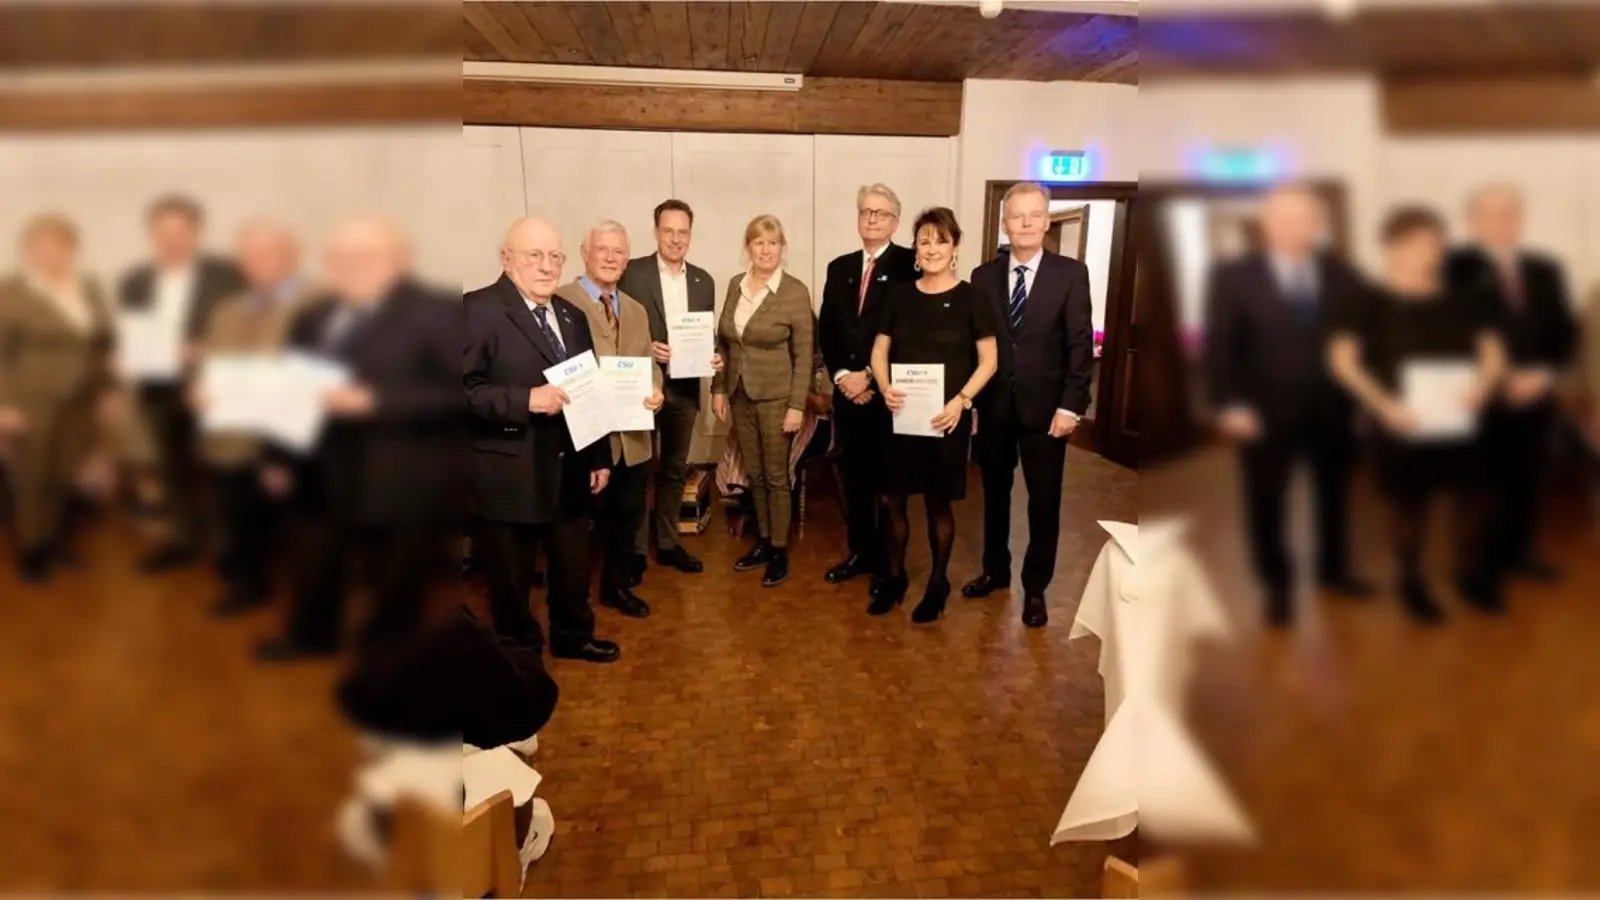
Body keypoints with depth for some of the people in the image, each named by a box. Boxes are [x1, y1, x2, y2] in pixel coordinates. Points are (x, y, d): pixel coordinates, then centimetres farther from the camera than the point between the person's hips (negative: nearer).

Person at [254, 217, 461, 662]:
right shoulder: (315, 317, 10)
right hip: (322, 476, 7)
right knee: (315, 567, 23)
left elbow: (465, 392, -21)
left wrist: (373, 401, -25)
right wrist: (278, 457, 11)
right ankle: (310, 635, 49)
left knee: (396, 587, 9)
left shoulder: (437, 314, -14)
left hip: (403, 484, -6)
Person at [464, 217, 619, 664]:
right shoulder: (477, 310, -12)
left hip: (570, 471, 7)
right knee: (511, 579, 11)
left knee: (573, 565, 21)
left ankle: (573, 636, 43)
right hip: (508, 477, -6)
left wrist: (599, 457, 12)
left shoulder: (571, 315, 12)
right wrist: (526, 399, -27)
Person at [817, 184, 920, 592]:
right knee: (854, 476, 12)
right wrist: (841, 374, -4)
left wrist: (871, 377, -15)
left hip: (888, 392, -5)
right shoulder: (839, 268, 13)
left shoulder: (910, 264, -6)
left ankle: (888, 562, 17)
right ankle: (859, 552, 26)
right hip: (848, 391, 5)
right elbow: (826, 330, 11)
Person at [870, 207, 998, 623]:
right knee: (892, 500, 7)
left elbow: (989, 360, -4)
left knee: (938, 504, 8)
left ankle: (937, 584, 26)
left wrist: (960, 401, -18)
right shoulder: (900, 295, 5)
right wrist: (885, 389, -12)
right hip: (901, 415, 3)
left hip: (946, 417, -3)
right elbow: (879, 351, 8)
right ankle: (895, 577, 27)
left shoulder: (971, 298, -4)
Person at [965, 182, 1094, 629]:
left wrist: (1071, 406, -13)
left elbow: (1081, 344, -7)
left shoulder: (1071, 273, -3)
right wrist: (968, 396, -2)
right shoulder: (984, 275, 4)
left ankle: (1035, 588, 22)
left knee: (1044, 502, 7)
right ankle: (995, 570, 34)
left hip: (1046, 408, -2)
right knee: (994, 494, 15)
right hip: (994, 407, 3)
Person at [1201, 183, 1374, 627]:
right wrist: (1228, 405, -16)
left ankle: (1333, 570, 39)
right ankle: (1277, 587, 24)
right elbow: (1219, 347, -8)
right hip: (1266, 413, -3)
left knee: (1335, 493, 18)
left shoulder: (1342, 274, 4)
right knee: (1266, 503, 7)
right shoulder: (1232, 277, -4)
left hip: (1332, 410, 3)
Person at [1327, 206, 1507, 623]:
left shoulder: (1466, 300, 6)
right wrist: (1383, 404, -23)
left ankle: (1472, 574, 34)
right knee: (1408, 505, 7)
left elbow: (1493, 351, 9)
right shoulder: (1367, 304, -6)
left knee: (1470, 497, 13)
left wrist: (1481, 385, -13)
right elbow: (1343, 359, -13)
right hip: (1401, 424, -4)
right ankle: (1412, 584, 24)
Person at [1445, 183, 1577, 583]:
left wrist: (1544, 374, -8)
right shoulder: (1455, 268, -6)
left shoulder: (1545, 270, 11)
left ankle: (1518, 552, 28)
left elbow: (1564, 332, 10)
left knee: (1528, 479, 12)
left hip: (1536, 396, 5)